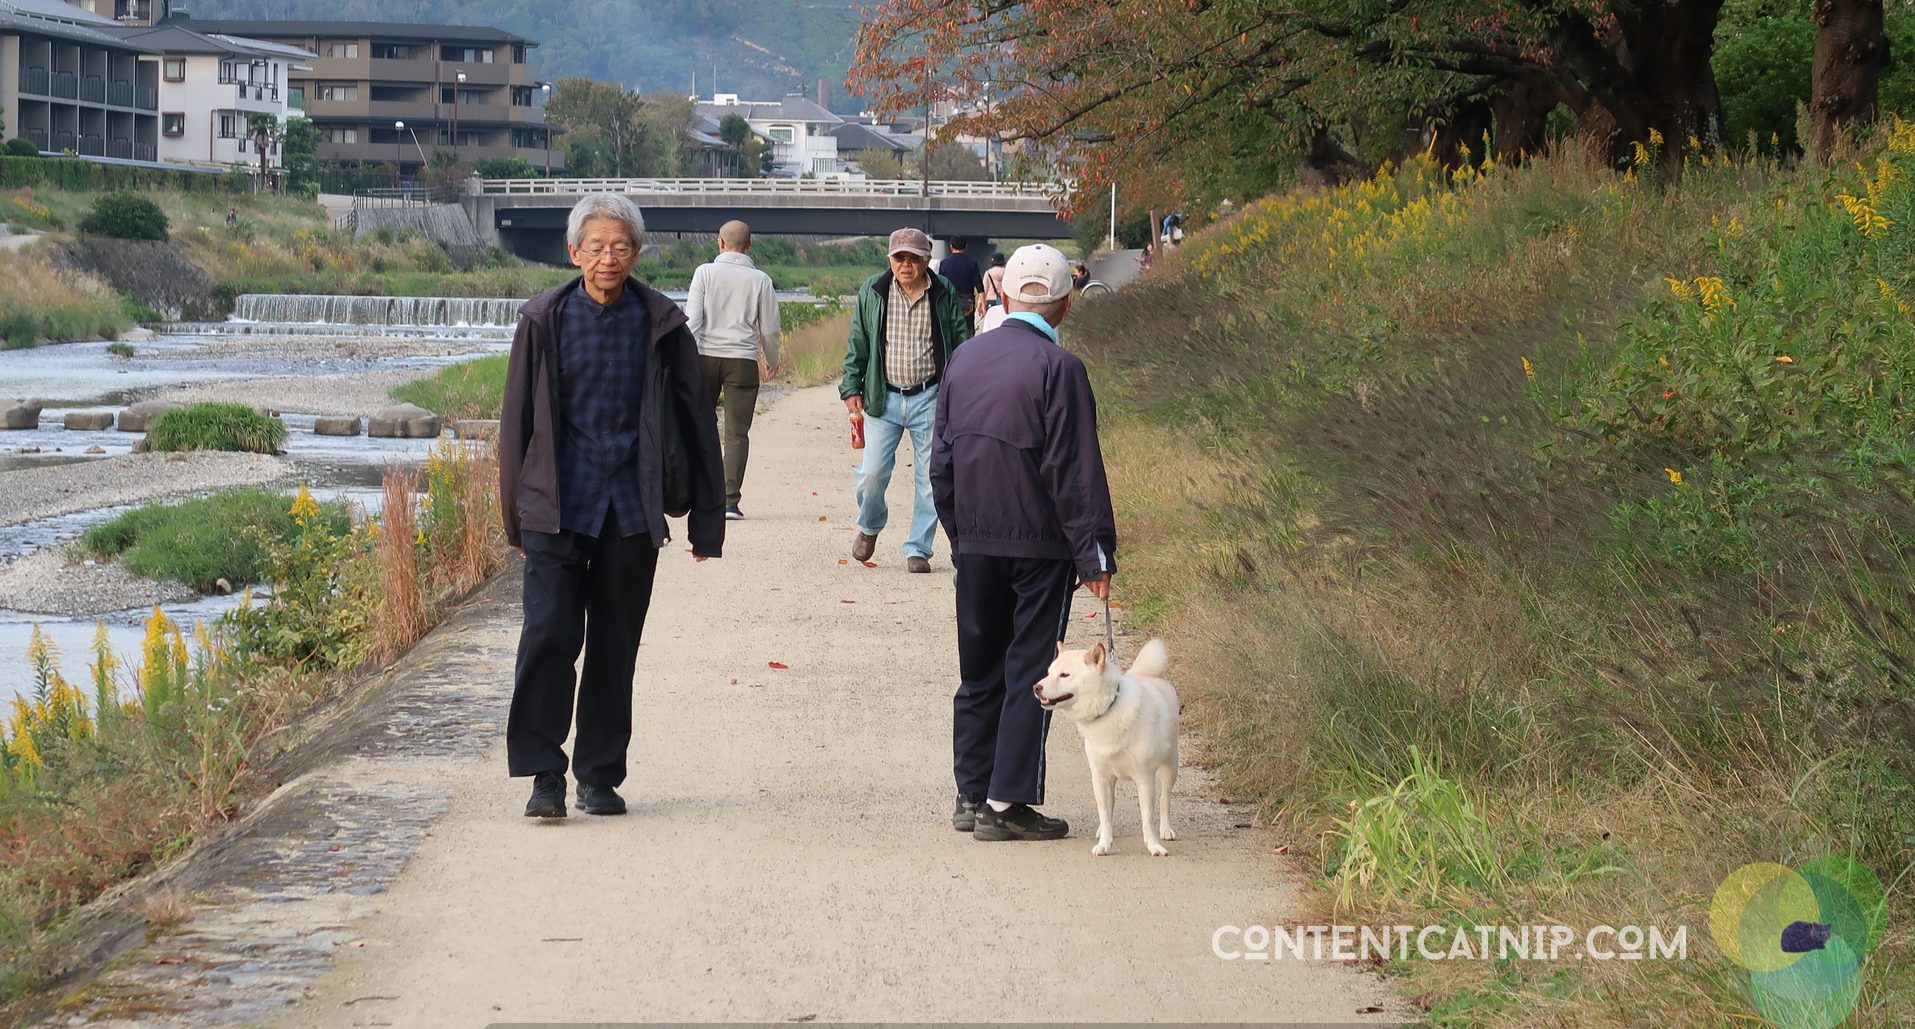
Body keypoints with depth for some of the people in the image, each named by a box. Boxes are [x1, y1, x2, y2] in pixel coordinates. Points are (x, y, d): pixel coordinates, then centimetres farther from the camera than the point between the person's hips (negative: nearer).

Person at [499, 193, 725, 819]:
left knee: (615, 649, 7)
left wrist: (707, 518, 8)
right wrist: (516, 513, 8)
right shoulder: (545, 321, 1)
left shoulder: (661, 325, 2)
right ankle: (544, 774, -4)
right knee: (549, 633, -11)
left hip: (631, 509, 1)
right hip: (557, 504, -1)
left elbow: (695, 421, 8)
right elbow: (517, 418, 8)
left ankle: (600, 777, 17)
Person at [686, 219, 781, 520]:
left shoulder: (705, 272, 0)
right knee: (736, 433, 0)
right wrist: (772, 360, 22)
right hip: (743, 360, 0)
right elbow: (769, 328, 6)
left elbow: (692, 318, -6)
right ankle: (730, 499, -7)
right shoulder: (760, 280, 2)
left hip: (706, 356, 0)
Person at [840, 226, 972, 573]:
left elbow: (961, 341, 7)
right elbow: (857, 344, 7)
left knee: (931, 479, 1)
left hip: (930, 398, 0)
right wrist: (851, 388, 3)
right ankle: (869, 526, 25)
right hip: (884, 398, 0)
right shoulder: (872, 292, 2)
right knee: (872, 473, -6)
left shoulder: (944, 294, 1)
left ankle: (918, 549, 14)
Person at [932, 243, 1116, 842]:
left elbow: (941, 460, 13)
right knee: (1030, 670, 1)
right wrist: (1095, 553, -10)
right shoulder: (1058, 369, -13)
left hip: (974, 541, 6)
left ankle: (971, 794, 18)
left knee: (979, 671, 14)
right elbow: (1076, 471, -14)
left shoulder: (964, 359, 7)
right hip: (1039, 545, -5)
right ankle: (1006, 803, 0)